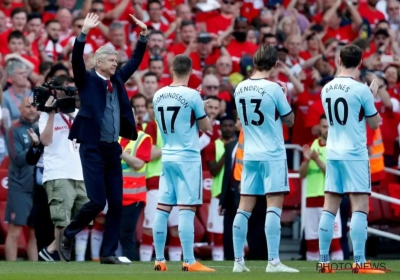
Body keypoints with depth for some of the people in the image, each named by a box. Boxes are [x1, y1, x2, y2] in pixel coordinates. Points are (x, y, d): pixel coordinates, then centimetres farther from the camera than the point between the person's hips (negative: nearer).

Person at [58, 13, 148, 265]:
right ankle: (68, 234, 12)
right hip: (93, 149, -6)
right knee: (97, 201, -10)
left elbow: (135, 61, 22)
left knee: (116, 204, 3)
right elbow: (77, 60, -17)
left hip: (113, 149, 6)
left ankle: (109, 253, 9)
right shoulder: (87, 80, -1)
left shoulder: (117, 80, 14)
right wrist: (84, 33, -27)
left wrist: (144, 35, 13)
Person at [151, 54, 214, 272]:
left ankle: (159, 261, 9)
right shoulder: (192, 95, -11)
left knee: (162, 209, 6)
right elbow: (206, 127, -2)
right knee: (186, 210, -7)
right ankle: (189, 262, -8)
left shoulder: (158, 96, 6)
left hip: (167, 158, 5)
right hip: (188, 158, -5)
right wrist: (202, 110, 17)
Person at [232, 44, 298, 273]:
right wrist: (285, 96, 11)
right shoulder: (273, 89, -12)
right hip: (272, 155, -6)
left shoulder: (240, 89, 5)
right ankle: (273, 261, -11)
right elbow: (290, 120, -4)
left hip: (249, 155, 6)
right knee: (274, 206, -6)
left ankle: (238, 261, 6)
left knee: (244, 208, 6)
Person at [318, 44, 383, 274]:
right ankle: (360, 262, -12)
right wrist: (373, 96, 11)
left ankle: (324, 262, 7)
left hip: (333, 154, 6)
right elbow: (374, 123, -1)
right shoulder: (361, 90, -10)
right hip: (355, 154, -6)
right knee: (360, 207, -6)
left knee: (330, 208, 7)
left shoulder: (327, 89, 7)